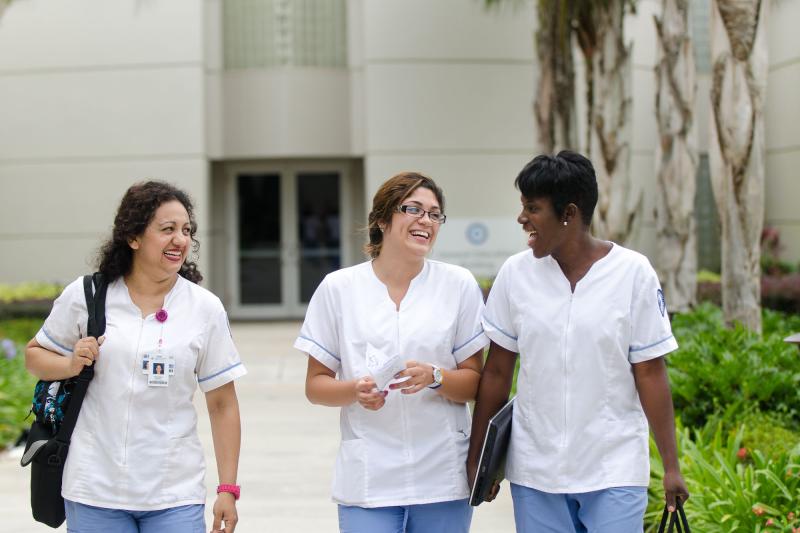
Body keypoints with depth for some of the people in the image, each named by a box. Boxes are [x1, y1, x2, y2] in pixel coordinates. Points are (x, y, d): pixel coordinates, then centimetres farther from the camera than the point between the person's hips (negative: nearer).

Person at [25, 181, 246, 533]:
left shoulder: (205, 308, -1)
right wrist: (72, 365, -9)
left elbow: (222, 404, 2)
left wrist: (228, 488, 0)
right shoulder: (85, 296, -1)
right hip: (95, 491, 0)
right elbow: (35, 355, 13)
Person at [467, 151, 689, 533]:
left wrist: (671, 465, -6)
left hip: (615, 472, -2)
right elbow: (497, 372, 6)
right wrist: (476, 456, 8)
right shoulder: (515, 273, 1)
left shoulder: (633, 273, -6)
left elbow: (650, 374, -5)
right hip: (535, 471, 3)